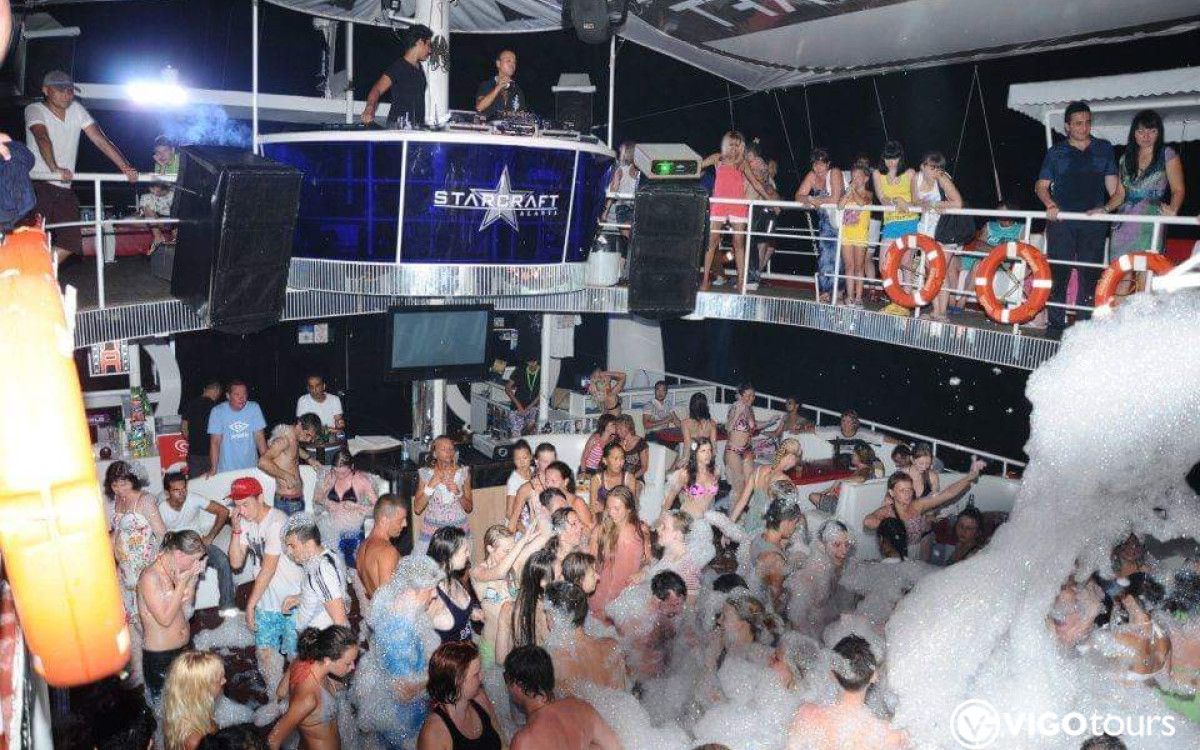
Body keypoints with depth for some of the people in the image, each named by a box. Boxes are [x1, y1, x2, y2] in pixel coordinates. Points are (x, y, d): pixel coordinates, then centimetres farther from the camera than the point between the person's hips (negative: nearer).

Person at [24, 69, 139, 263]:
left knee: (70, 241, 1)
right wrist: (55, 169, -41)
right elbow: (42, 138, -24)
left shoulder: (76, 110, 9)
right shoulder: (35, 110, -5)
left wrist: (125, 167, -13)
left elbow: (101, 140, 0)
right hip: (38, 183, -6)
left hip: (64, 187, 6)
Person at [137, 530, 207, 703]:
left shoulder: (176, 571, 0)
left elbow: (186, 612, 5)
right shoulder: (150, 577, -20)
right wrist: (182, 582, -19)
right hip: (159, 656, -7)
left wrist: (192, 580, -6)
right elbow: (165, 618, -22)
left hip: (184, 649, 7)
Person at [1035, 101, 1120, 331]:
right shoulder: (1056, 152, 11)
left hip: (1094, 220, 1)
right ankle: (1056, 324, -1)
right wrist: (1050, 204, -9)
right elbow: (1041, 186, 10)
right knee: (1058, 273, -5)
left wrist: (1107, 207, -4)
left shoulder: (1104, 149, 13)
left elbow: (1114, 186, 13)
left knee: (1090, 274, -1)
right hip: (1061, 220, -1)